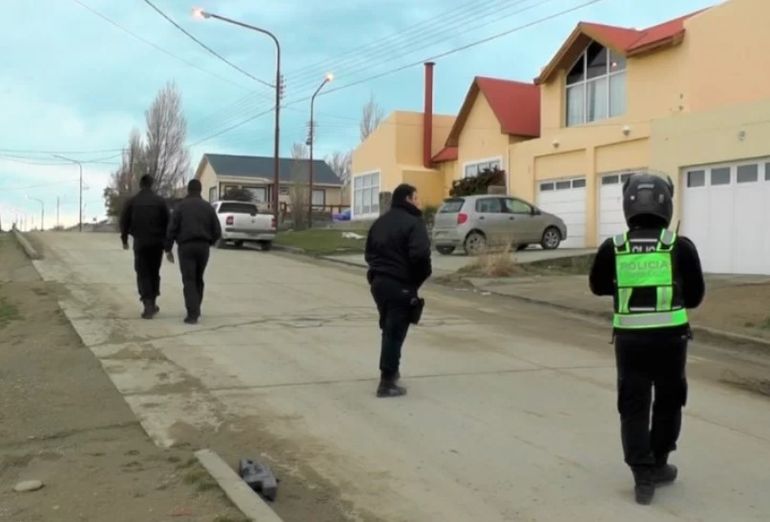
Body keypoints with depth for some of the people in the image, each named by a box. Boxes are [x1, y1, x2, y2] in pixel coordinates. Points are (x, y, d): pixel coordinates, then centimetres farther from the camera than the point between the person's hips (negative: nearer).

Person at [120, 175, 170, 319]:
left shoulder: (132, 202, 0)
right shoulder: (160, 201, 0)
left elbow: (124, 221, 2)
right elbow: (167, 222, -2)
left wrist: (124, 240, 15)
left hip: (140, 242, -1)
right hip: (157, 242, 1)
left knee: (143, 274, 2)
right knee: (154, 272, 15)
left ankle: (148, 305, -11)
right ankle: (152, 303, 20)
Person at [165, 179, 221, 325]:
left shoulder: (181, 206, 0)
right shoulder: (208, 207, 7)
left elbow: (172, 229, -6)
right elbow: (217, 232, 4)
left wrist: (168, 249, 2)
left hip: (186, 247, -3)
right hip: (203, 247, 3)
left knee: (189, 281, -4)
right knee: (198, 279, 19)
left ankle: (192, 314, -14)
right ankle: (196, 309, 27)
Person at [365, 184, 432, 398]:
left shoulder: (380, 221, 15)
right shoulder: (413, 222, -11)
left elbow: (369, 252, 17)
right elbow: (420, 255, -24)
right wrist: (421, 276, -9)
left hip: (378, 282, 8)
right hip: (400, 286, -8)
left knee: (388, 329, 22)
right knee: (395, 332, -4)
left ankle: (390, 371, 34)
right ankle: (387, 382, -2)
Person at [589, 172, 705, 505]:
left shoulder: (612, 248, -5)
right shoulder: (681, 247, -8)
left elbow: (598, 287, 11)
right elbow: (695, 296, 2)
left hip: (630, 339, 0)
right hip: (670, 337, 0)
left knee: (633, 408, 10)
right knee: (668, 402, 20)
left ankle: (643, 477, 6)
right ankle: (657, 466, 33)